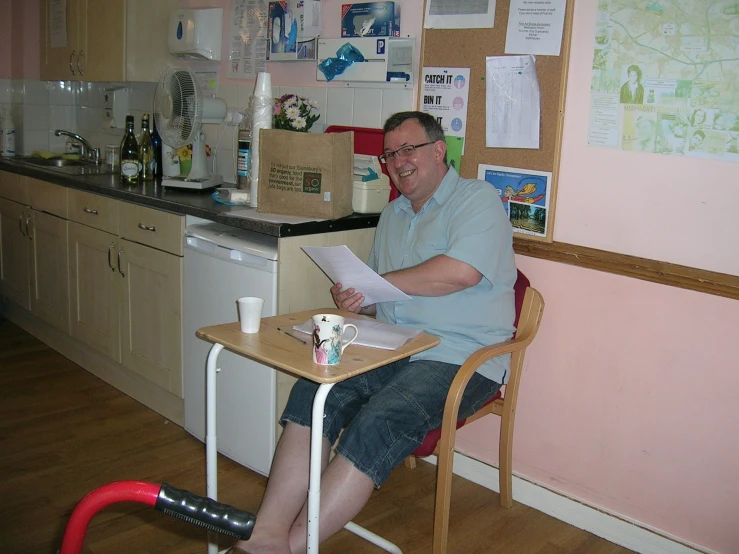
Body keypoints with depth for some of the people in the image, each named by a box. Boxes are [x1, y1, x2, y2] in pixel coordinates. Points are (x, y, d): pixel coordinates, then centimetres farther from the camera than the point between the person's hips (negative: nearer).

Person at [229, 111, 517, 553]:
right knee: (311, 392, -20)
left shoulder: (477, 199, -1)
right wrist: (356, 300, 0)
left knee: (376, 425, -30)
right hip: (391, 349, 7)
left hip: (458, 359, -6)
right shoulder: (392, 215, 23)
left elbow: (462, 271, -20)